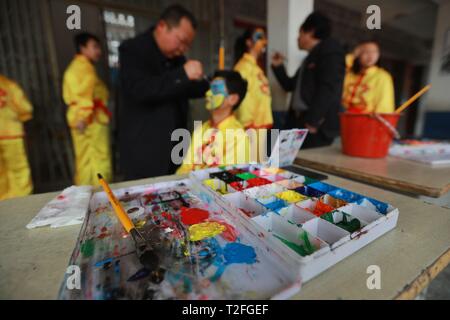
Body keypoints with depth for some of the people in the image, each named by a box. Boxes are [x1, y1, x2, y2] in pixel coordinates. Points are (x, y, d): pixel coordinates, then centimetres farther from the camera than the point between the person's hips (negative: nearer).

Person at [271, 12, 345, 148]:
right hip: (300, 120, 8)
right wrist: (278, 66, 21)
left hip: (318, 124, -8)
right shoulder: (310, 58, 24)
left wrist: (312, 120, -20)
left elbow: (328, 88, -14)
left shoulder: (330, 51, -1)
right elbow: (290, 85, 29)